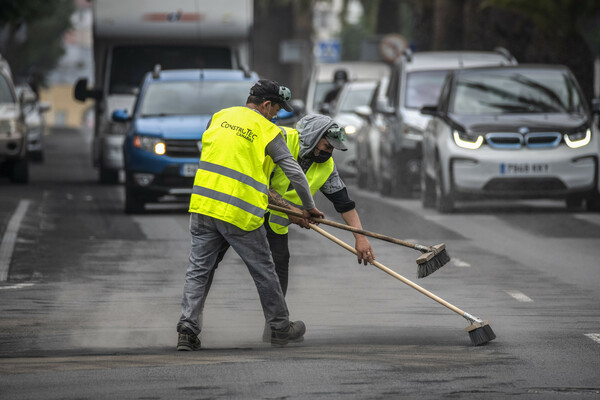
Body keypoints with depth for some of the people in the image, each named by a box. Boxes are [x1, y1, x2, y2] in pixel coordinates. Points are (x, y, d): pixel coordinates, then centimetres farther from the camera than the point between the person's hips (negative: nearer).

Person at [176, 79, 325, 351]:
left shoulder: (220, 117, 12)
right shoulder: (267, 131, -3)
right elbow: (294, 172, -3)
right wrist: (308, 207, 12)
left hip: (203, 204, 4)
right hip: (239, 212, -4)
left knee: (198, 269, 7)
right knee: (263, 271, 11)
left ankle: (187, 329, -5)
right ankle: (280, 328, 23)